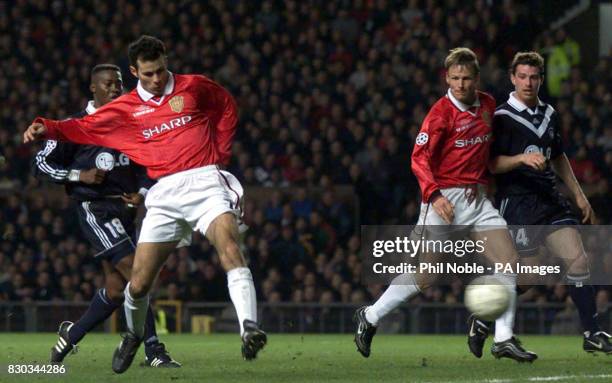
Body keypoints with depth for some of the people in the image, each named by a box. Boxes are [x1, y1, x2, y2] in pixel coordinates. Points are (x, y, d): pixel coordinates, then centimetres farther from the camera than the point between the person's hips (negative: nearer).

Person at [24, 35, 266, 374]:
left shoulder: (193, 87, 8)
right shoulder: (125, 109, 10)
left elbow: (227, 106, 24)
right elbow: (83, 128, 8)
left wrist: (220, 152, 16)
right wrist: (45, 128, -8)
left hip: (204, 181, -2)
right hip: (165, 194, 2)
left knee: (230, 248, -28)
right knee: (139, 283, 0)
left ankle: (249, 328, -35)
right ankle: (133, 336, 29)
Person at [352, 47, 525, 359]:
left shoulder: (487, 105, 8)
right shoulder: (441, 113, -12)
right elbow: (419, 158, -17)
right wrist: (434, 194, -30)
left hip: (476, 196, 6)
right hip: (444, 199, -6)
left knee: (508, 260, -3)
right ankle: (370, 317, 10)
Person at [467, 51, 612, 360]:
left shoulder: (549, 114, 15)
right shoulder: (502, 117, -7)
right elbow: (491, 163, -12)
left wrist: (579, 195, 25)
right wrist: (522, 158, -29)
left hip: (550, 200, 6)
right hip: (516, 202, -6)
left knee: (578, 259, -6)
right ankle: (481, 321, 17)